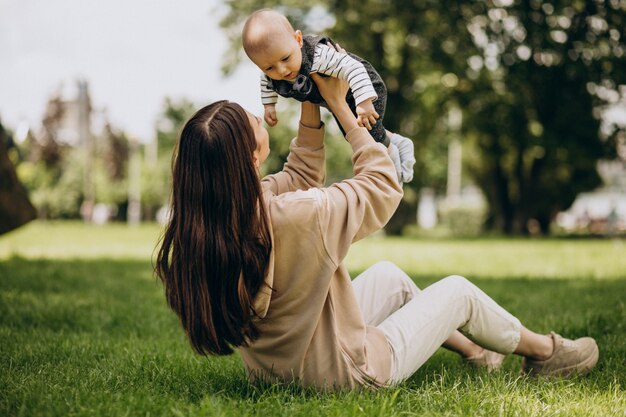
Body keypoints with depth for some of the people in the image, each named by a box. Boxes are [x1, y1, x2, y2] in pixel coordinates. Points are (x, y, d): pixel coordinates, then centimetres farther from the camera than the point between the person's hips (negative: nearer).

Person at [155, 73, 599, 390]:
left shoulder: (208, 225, -13)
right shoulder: (297, 217, -37)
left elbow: (302, 176, 6)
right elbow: (384, 186, -16)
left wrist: (311, 102, 2)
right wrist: (339, 105, -10)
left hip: (279, 367, 7)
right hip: (350, 374, -7)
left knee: (390, 275, 26)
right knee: (458, 290, 13)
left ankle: (472, 351, 47)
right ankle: (544, 352, 40)